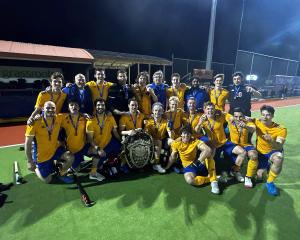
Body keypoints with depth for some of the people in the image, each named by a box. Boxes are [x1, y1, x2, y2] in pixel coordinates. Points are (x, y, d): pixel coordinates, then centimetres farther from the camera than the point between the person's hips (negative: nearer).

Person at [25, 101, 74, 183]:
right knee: (47, 180, 6)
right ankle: (36, 168, 37)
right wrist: (29, 161, -16)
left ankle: (62, 174, 8)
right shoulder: (35, 122, -23)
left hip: (55, 149, 3)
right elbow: (28, 143, -17)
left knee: (70, 157, -23)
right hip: (41, 155, -3)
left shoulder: (59, 118, -13)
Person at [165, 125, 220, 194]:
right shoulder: (176, 143, -8)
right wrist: (167, 167, 13)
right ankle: (209, 178, -9)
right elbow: (173, 156, 6)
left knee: (208, 153, -29)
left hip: (200, 164, 0)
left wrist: (198, 161, -43)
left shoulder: (196, 141, -14)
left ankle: (213, 180, -21)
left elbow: (208, 150, -31)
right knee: (190, 180, -34)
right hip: (188, 166, 0)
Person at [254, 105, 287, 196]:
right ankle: (266, 167, 33)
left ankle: (270, 182, -13)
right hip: (260, 152, 2)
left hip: (273, 151, -2)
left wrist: (271, 141, -51)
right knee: (260, 175, -5)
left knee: (278, 159, -38)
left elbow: (279, 147, -30)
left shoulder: (281, 129, -22)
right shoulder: (257, 122, -15)